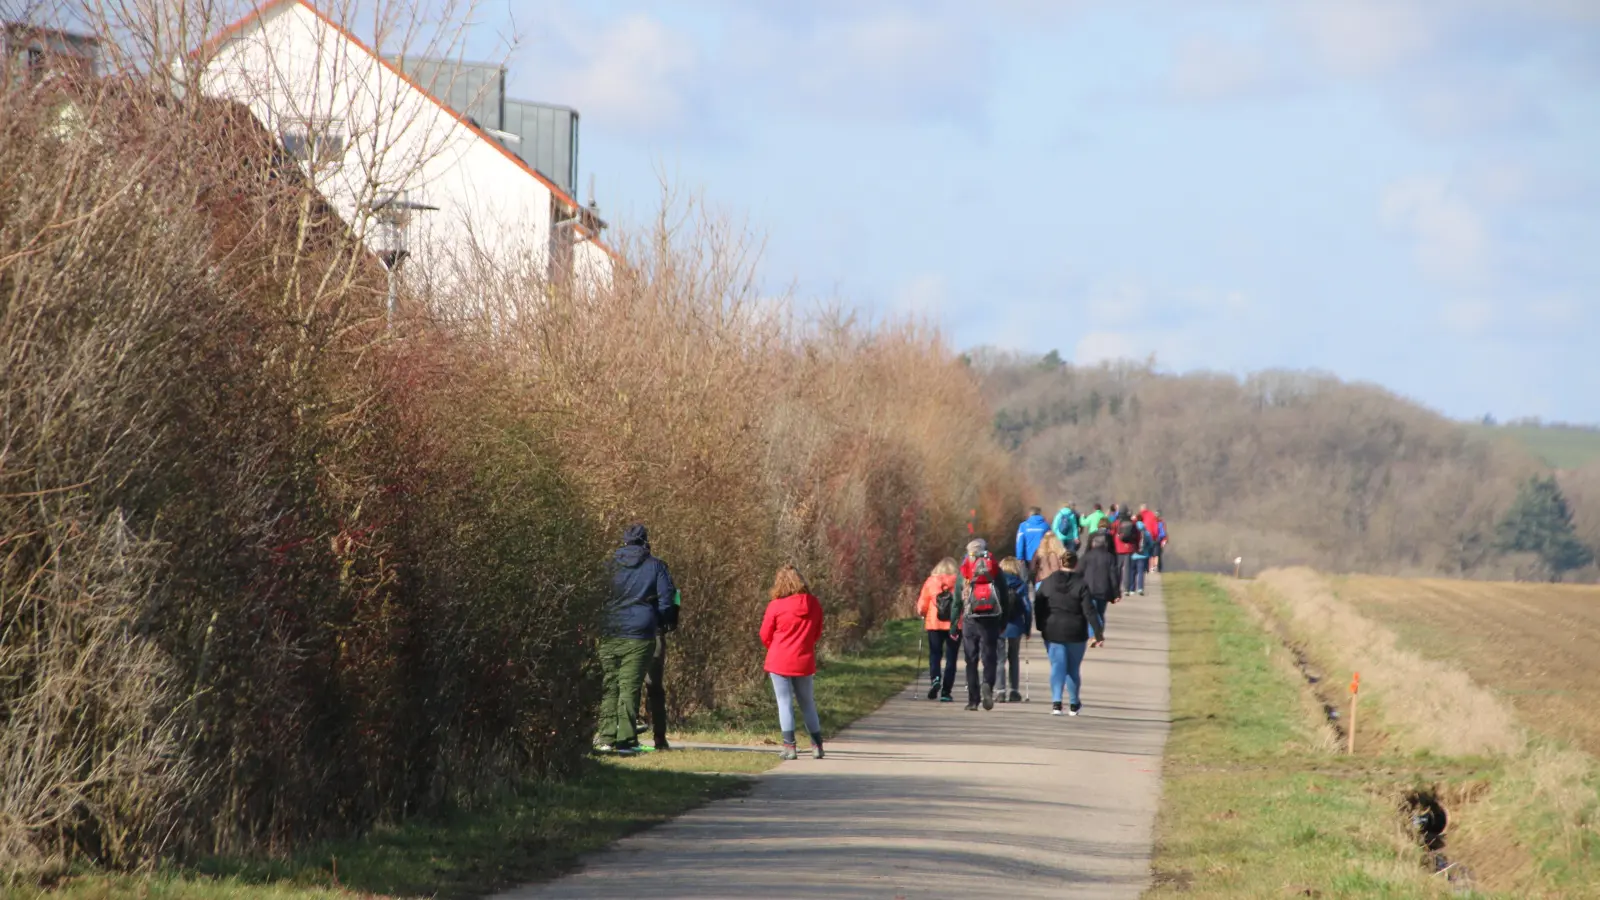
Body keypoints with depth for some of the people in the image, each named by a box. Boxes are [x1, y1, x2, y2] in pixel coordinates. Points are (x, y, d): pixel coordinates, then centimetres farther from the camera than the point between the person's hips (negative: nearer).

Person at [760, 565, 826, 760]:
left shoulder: (776, 606, -11)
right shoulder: (814, 605, -1)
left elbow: (765, 636, -1)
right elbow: (817, 633, 9)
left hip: (779, 662, -3)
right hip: (804, 662, 3)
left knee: (785, 702, 2)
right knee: (807, 703, 15)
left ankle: (790, 747, -3)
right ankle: (817, 746, 17)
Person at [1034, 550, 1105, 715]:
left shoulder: (1048, 583, 0)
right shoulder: (1081, 585, -10)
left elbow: (1038, 608, 7)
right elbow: (1090, 611, -12)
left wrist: (1041, 627, 20)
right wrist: (1098, 634, -9)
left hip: (1053, 632, 1)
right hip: (1076, 633, -1)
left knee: (1057, 666, 2)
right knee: (1074, 668, 12)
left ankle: (1056, 702, -16)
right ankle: (1074, 705, 22)